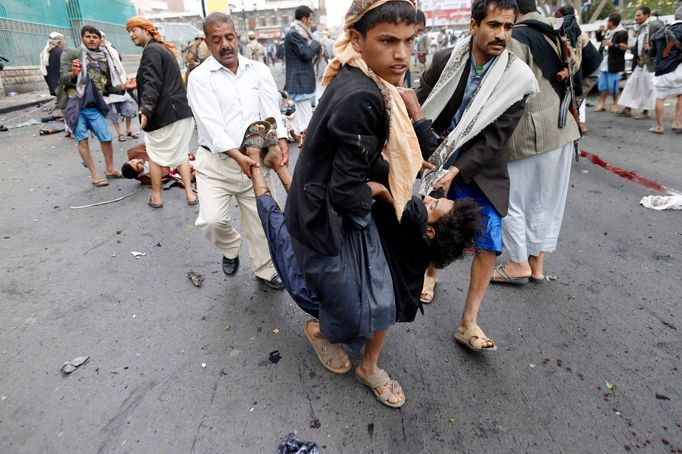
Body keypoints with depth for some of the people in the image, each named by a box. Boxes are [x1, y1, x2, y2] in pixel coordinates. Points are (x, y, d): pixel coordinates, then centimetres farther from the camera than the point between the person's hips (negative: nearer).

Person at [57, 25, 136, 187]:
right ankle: (94, 174, 8)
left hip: (94, 106, 3)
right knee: (82, 140, 0)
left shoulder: (105, 59, 10)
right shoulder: (70, 54, 0)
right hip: (74, 104, -3)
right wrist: (74, 74, -30)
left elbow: (108, 87, 12)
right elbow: (63, 78, -9)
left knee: (106, 138, 4)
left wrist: (123, 86, -6)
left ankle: (110, 169, 24)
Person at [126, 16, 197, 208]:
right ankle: (190, 193, 10)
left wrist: (146, 110, -35)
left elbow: (152, 84, -25)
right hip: (181, 110, 9)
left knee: (155, 154, 6)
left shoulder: (151, 50, -11)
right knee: (180, 152, 14)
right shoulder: (164, 48, 20)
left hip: (164, 113, -9)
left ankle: (156, 197, 14)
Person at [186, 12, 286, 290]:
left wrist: (281, 141, -25)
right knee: (212, 221, -15)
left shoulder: (258, 70, 5)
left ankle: (265, 270, 34)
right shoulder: (200, 77, -5)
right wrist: (237, 156, -30)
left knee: (260, 219, 11)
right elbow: (211, 124, -16)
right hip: (216, 163, -2)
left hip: (254, 160, 3)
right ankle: (230, 249, 22)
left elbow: (271, 111, -5)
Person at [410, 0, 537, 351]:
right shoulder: (445, 61, -8)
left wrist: (456, 171, -23)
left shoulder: (517, 78, -11)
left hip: (482, 170, 0)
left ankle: (468, 324, 7)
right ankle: (430, 273, 47)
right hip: (439, 160, 1)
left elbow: (495, 137, -15)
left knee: (489, 243, -5)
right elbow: (419, 107, -2)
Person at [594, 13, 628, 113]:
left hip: (614, 64, -7)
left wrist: (612, 44, -23)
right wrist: (599, 31, 11)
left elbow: (623, 47, -15)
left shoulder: (622, 33, -11)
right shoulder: (606, 31, 11)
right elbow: (599, 39, 28)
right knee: (602, 84, 11)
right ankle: (602, 103, 20)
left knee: (613, 86, -2)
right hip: (604, 63, 7)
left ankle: (615, 104, 11)